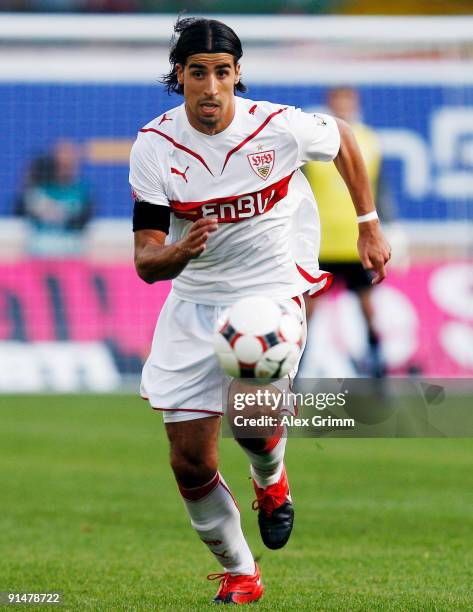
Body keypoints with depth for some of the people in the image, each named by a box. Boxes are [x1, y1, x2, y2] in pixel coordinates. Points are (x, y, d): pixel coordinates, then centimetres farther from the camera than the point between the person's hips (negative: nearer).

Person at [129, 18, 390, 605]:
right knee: (190, 462, 0)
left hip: (272, 288, -2)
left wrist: (369, 226, 11)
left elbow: (343, 140, 9)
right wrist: (178, 253, -34)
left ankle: (271, 482, 10)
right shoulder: (154, 145, -12)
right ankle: (239, 574, 23)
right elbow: (145, 260, -11)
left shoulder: (279, 127, -15)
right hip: (193, 302, 2)